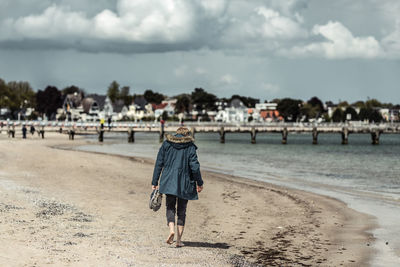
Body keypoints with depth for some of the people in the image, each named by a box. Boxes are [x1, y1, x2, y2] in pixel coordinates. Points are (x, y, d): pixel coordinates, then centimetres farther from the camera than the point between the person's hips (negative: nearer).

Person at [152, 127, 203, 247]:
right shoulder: (190, 147, -2)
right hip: (185, 183, -1)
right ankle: (179, 239, 7)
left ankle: (171, 230, -17)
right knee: (182, 210, 9)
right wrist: (199, 183, 1)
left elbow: (158, 164, 3)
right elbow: (194, 166, -8)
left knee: (170, 207, 11)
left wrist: (154, 183, 7)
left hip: (169, 182, 1)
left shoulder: (166, 144, 4)